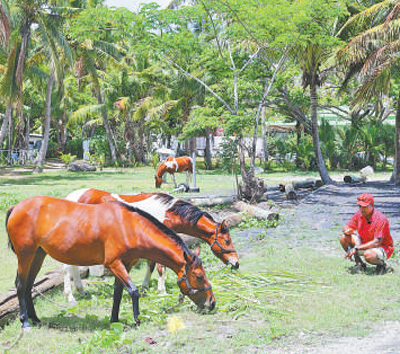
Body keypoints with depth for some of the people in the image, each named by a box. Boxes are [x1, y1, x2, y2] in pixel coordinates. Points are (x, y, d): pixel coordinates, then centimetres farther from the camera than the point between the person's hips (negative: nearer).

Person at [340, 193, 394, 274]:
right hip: (365, 244, 7)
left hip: (383, 247, -7)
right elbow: (346, 228, 2)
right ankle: (359, 264, 0)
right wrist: (346, 231, -26)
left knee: (368, 255, -40)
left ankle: (381, 264, -5)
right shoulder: (359, 214, -6)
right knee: (344, 238, -10)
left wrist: (356, 248, -33)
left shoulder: (380, 219, -26)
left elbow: (377, 243, -31)